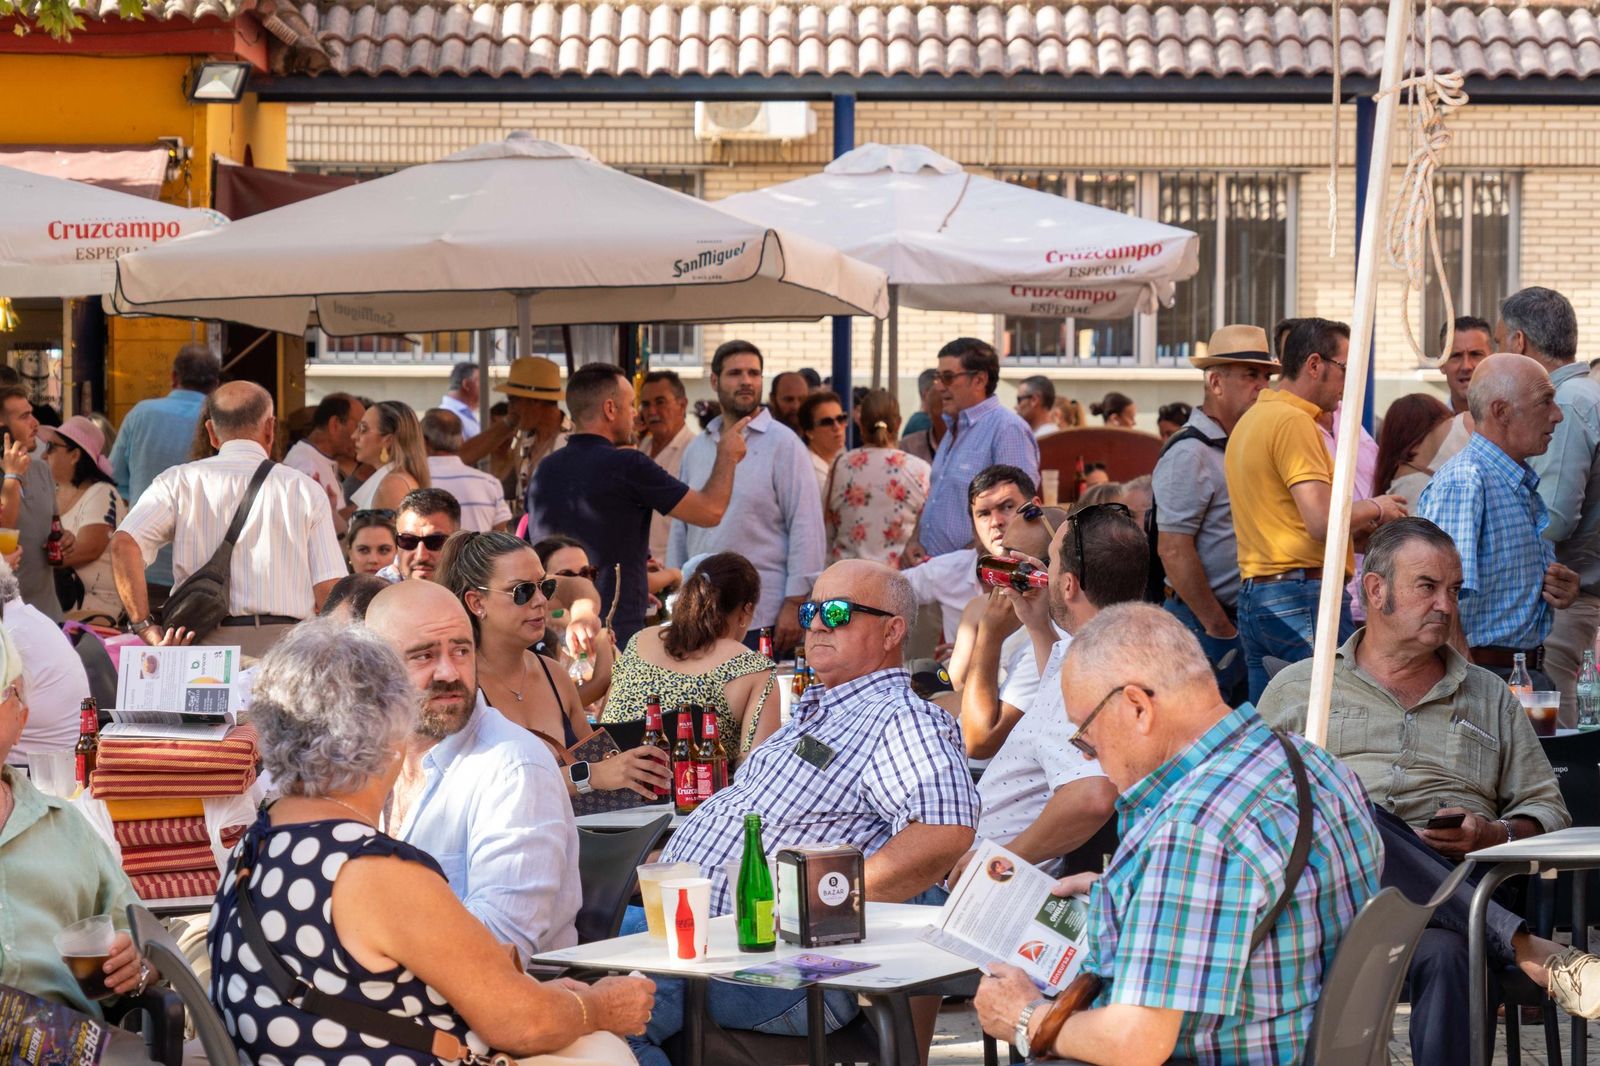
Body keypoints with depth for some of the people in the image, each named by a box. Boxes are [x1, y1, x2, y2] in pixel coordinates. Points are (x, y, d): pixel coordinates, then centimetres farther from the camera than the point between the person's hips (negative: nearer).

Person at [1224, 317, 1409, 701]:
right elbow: (1323, 522, -20)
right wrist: (1375, 508, -1)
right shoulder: (1294, 421, -11)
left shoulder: (1250, 420, 19)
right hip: (1303, 592, -10)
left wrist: (1360, 528, 17)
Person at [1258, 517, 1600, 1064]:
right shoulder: (1296, 688, 21)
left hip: (1454, 888, 0)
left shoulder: (1491, 699, 25)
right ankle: (1530, 952, -43)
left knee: (1446, 954, -41)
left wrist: (1495, 834, -1)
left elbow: (1548, 810, 22)